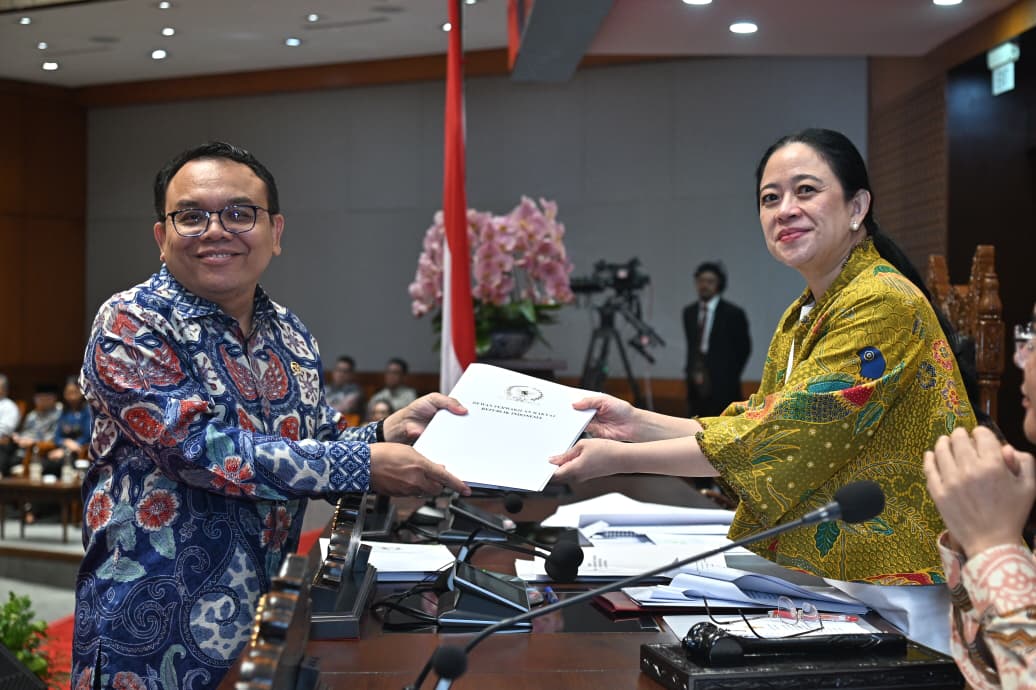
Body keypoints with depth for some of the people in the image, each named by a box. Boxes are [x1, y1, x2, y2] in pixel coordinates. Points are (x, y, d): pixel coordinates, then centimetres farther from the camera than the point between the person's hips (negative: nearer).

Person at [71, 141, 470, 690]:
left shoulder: (290, 335, 5)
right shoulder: (131, 326, -14)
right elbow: (203, 450, -24)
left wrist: (392, 429, -9)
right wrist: (367, 464, -25)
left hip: (266, 610, 6)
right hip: (154, 622, -6)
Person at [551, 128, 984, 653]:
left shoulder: (883, 303, -18)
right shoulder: (803, 315, 13)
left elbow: (784, 436, -23)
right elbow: (756, 426, 9)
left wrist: (620, 458, -20)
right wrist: (639, 424, -3)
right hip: (819, 575, 8)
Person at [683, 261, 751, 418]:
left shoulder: (733, 313, -5)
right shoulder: (689, 312, 11)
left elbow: (743, 349, 0)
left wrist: (728, 376, -2)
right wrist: (693, 372, 7)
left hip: (722, 388, -5)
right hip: (697, 386, 5)